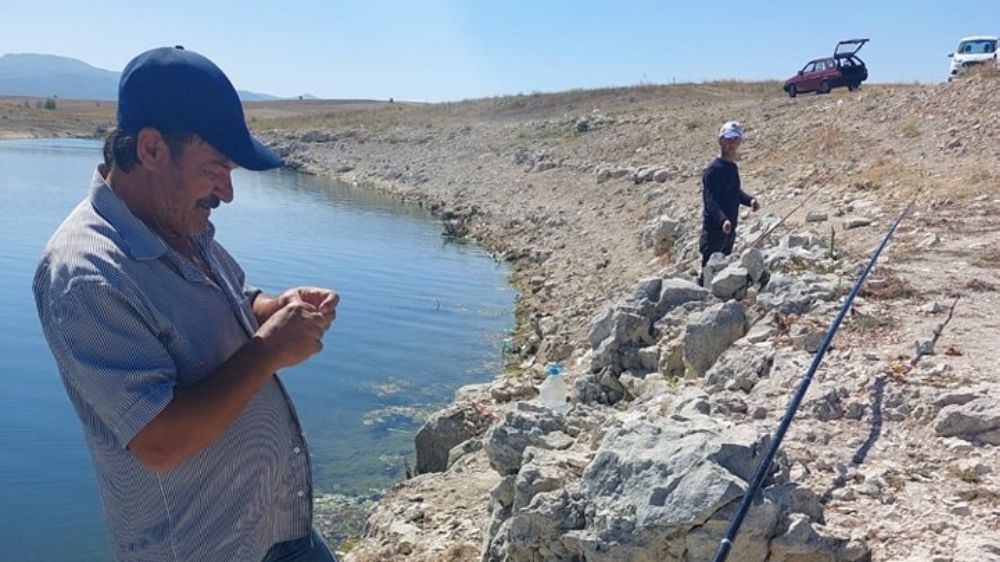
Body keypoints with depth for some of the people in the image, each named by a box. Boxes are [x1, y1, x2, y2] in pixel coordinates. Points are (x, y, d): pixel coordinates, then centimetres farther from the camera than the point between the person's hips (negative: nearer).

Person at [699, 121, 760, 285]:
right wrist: (723, 219, -40)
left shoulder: (733, 167, 12)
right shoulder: (713, 169, -16)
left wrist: (749, 200, 4)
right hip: (714, 228, -9)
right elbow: (709, 200, -25)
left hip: (730, 229, 9)